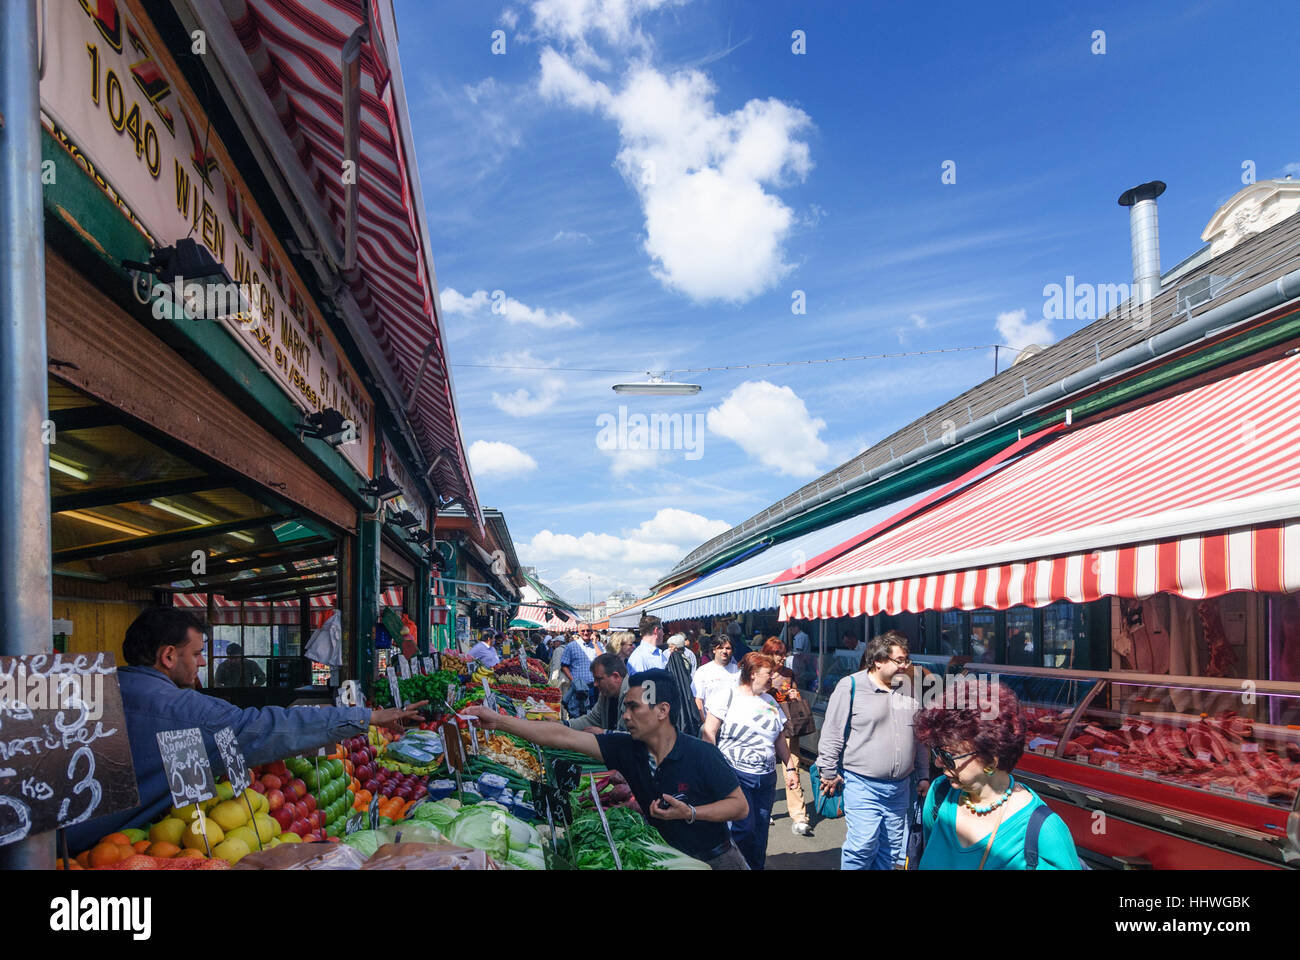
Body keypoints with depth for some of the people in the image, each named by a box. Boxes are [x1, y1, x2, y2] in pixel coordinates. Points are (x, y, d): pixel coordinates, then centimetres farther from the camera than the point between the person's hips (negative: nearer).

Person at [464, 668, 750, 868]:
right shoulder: (627, 748, -12)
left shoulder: (701, 754, -23)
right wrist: (499, 721, -20)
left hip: (715, 859, -4)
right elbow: (563, 737, -16)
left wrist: (689, 813, -29)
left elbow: (740, 806, -15)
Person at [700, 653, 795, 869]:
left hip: (766, 777, 6)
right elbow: (709, 733, -6)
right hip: (735, 773, -6)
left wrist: (789, 768, 17)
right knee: (744, 828, -12)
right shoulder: (727, 695, -4)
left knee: (760, 832, 7)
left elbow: (780, 739, 22)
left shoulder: (770, 702, 15)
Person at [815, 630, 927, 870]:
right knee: (863, 846, -12)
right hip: (862, 785, -5)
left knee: (891, 849, 11)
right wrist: (828, 774, -6)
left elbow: (919, 736, 18)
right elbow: (831, 734, -6)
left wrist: (922, 776, 20)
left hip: (900, 787, 6)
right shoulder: (851, 686, -9)